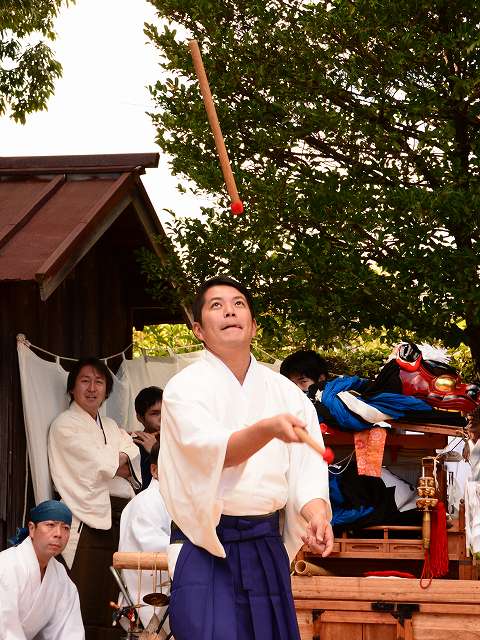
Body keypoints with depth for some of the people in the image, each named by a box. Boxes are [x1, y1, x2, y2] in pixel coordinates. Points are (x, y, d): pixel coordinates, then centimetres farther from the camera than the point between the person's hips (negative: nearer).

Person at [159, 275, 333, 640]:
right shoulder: (186, 387, -4)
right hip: (206, 545, -4)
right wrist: (269, 429, -40)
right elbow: (214, 451, -22)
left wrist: (316, 515, -21)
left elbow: (307, 464, -1)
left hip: (267, 546, 4)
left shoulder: (285, 392, 9)